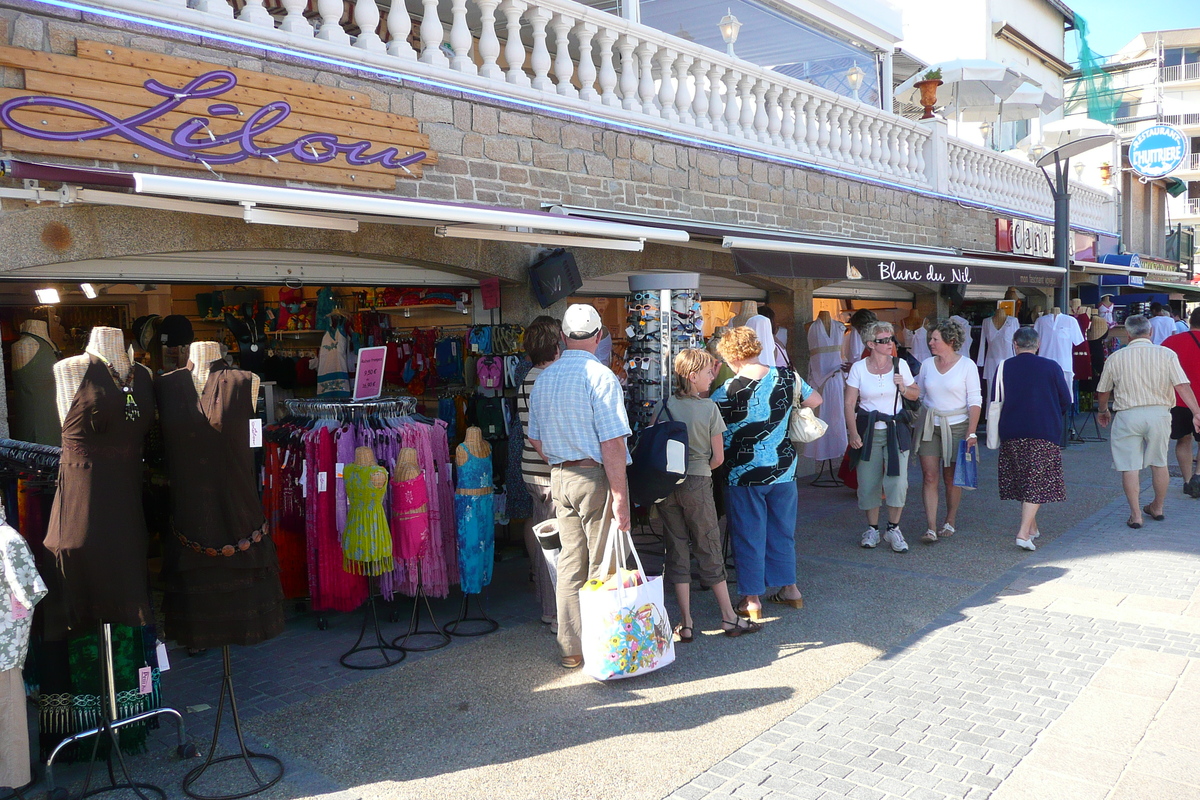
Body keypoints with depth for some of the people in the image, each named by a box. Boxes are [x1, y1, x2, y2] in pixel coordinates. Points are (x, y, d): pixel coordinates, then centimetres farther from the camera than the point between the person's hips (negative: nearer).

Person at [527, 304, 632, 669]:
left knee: (570, 562, 12)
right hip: (596, 477, -6)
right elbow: (612, 443, -18)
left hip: (560, 478, 7)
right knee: (602, 565, 2)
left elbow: (536, 440, 17)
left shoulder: (543, 379, 10)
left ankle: (571, 648, 20)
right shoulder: (599, 376, -12)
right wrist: (620, 495, -16)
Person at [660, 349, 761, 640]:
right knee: (709, 550, 9)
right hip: (697, 484, -2)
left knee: (676, 549, 9)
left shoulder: (666, 405, -2)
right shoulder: (709, 407, -8)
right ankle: (729, 618, 19)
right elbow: (718, 457, -4)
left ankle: (685, 624, 12)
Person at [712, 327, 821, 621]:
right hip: (783, 470, 5)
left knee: (748, 535, 7)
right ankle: (789, 588, 29)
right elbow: (815, 400, 11)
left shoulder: (727, 392, -18)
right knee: (782, 531, 19)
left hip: (744, 475, -5)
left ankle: (752, 599, 14)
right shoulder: (787, 377, -4)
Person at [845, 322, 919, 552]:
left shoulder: (900, 364, 3)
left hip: (896, 429, 1)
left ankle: (893, 529, 10)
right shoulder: (859, 368, -2)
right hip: (868, 430, -1)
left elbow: (915, 395, 12)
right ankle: (872, 528, 19)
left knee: (898, 480, -6)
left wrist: (903, 388, -10)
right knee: (868, 482, 2)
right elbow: (849, 404, -3)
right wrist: (853, 433, -11)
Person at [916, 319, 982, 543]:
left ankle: (950, 523, 26)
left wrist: (971, 432, -12)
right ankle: (931, 528, -7)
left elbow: (975, 400, -6)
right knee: (929, 476, -6)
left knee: (951, 478, 8)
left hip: (956, 426, -2)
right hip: (929, 425, 3)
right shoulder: (927, 365, 6)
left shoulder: (966, 365, -4)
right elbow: (916, 394, 15)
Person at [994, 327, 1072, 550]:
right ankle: (1024, 532, -12)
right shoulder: (1051, 367, -2)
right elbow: (1066, 401, 4)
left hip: (1011, 434, 2)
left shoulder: (1004, 368, -1)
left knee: (1022, 480, 15)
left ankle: (1032, 526, 28)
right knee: (1037, 482, -1)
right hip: (1044, 433, -2)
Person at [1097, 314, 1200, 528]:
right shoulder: (1166, 354, -1)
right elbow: (1183, 386, -10)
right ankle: (1157, 508, 32)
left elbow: (1103, 392, 10)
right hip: (1159, 413, 2)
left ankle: (1135, 514, 3)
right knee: (1159, 462, 17)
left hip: (1128, 414, -2)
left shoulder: (1116, 358, 1)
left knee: (1130, 466, 3)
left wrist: (1103, 411, 28)